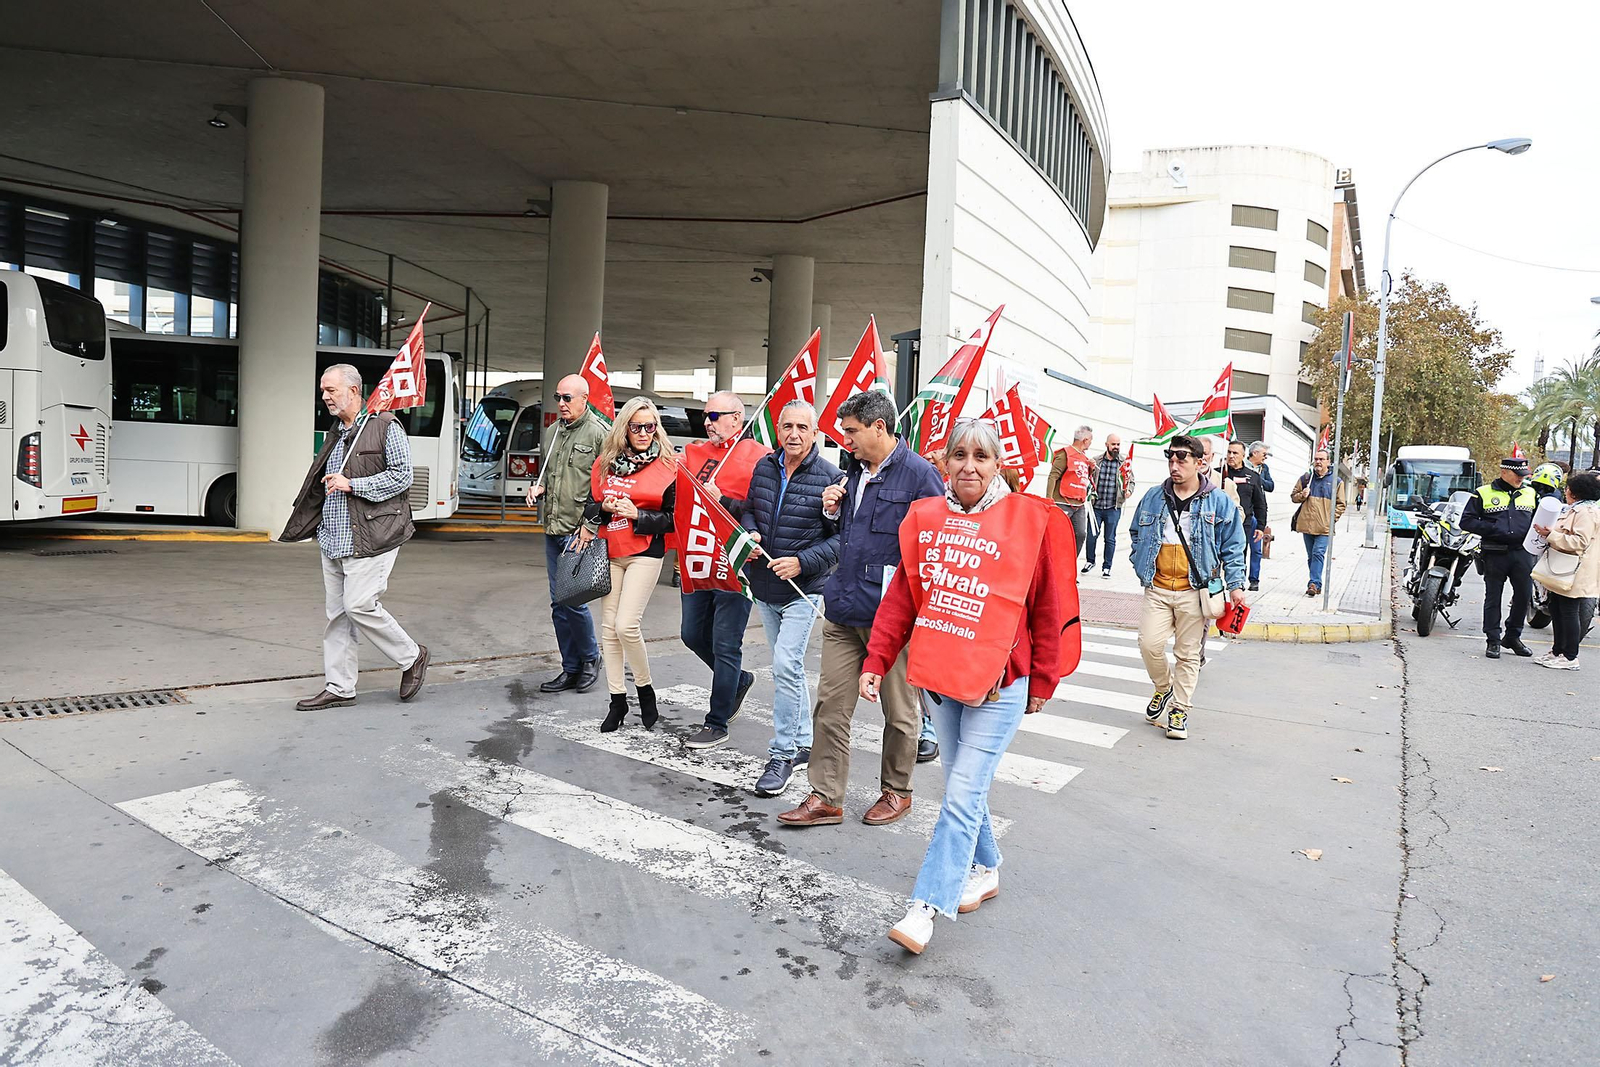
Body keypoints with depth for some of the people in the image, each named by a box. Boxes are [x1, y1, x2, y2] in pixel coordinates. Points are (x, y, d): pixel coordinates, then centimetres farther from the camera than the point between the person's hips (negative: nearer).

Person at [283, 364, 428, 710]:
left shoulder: (386, 426, -6)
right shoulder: (336, 434, 18)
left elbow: (402, 476, -12)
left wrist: (351, 484, -14)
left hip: (370, 538, -8)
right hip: (333, 540, 8)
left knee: (359, 606, -12)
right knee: (337, 612, 9)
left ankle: (412, 657, 9)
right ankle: (339, 688, 17)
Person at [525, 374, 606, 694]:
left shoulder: (598, 433, -9)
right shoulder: (554, 431, 15)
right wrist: (539, 487, 7)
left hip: (580, 531, -8)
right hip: (553, 530, 8)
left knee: (571, 599, -10)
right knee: (558, 602, 10)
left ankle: (591, 659, 15)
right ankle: (571, 669, 22)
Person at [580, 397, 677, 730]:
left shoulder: (667, 466, -4)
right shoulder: (606, 462, 8)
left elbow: (673, 518, -4)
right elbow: (590, 506, 14)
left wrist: (637, 515, -15)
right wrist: (604, 508, -7)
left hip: (645, 553, -5)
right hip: (609, 552, 5)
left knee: (626, 625, -13)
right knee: (609, 628, 6)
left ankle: (645, 691, 10)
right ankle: (618, 701, 17)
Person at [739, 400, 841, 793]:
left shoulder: (830, 477, -11)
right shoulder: (764, 467, 6)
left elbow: (841, 537, -11)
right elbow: (749, 509, 19)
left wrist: (802, 562, -21)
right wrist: (750, 533, -3)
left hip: (804, 589, -6)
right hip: (764, 587, 6)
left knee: (786, 666, -14)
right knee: (789, 668, 16)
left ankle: (782, 755, -1)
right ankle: (804, 744, 31)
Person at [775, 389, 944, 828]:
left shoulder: (919, 474, -10)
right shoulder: (854, 472, 14)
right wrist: (832, 510, 5)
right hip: (843, 610, 7)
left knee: (898, 710, 11)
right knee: (831, 704, 7)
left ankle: (897, 791, 29)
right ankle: (825, 798, 16)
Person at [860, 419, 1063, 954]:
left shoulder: (1027, 520, -7)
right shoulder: (926, 517, 3)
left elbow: (1046, 609, -1)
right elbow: (902, 595, 6)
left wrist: (1043, 681, 2)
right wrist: (876, 660, 2)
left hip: (999, 680, -4)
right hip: (939, 671, 5)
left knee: (963, 794, -7)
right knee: (961, 786, 17)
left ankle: (926, 906, -2)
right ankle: (984, 869, 38)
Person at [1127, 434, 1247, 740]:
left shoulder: (1219, 502, -1)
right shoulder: (1154, 497, 7)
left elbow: (1233, 547, 3)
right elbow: (1137, 534, 20)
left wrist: (1235, 585, -2)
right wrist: (1141, 565, 9)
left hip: (1194, 591, -2)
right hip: (1157, 588, 2)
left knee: (1188, 653, 5)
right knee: (1149, 644, -6)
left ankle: (1180, 710, 18)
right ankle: (1164, 688, 23)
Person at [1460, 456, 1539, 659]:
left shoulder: (1531, 494, 14)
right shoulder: (1484, 493, 1)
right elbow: (1466, 521, -3)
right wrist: (1493, 529, -14)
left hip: (1522, 552, 4)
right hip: (1495, 554, -3)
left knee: (1524, 595, 5)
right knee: (1493, 598, 3)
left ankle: (1512, 636, 22)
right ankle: (1493, 640, 10)